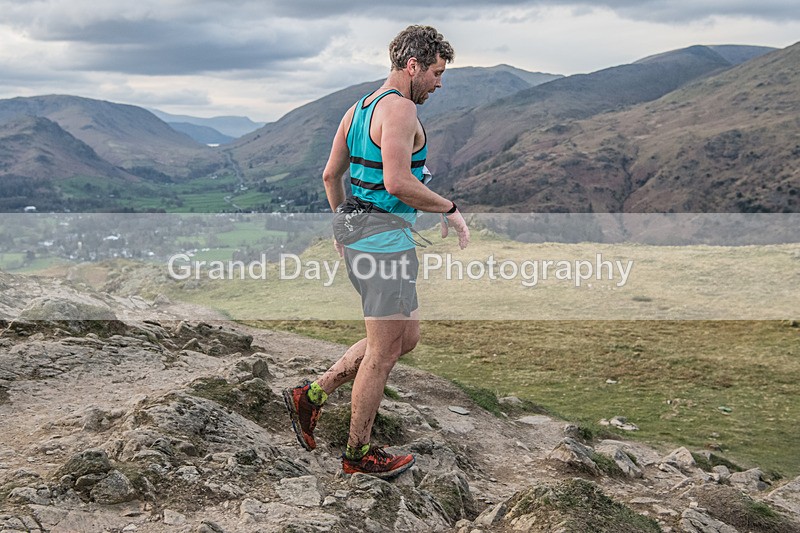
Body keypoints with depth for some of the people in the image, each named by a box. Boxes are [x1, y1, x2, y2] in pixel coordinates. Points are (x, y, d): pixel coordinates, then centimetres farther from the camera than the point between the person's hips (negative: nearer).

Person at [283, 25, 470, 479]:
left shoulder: (359, 108, 15)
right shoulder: (400, 109, -15)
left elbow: (331, 175, 19)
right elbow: (397, 182, -26)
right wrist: (450, 210, -14)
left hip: (359, 238, 10)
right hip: (387, 243, -10)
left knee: (407, 337, 19)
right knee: (383, 353, 3)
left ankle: (312, 395, 21)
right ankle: (359, 453, 18)